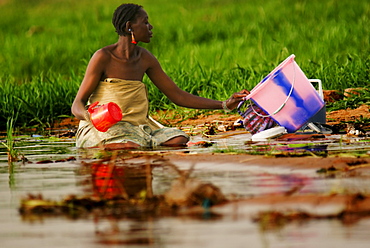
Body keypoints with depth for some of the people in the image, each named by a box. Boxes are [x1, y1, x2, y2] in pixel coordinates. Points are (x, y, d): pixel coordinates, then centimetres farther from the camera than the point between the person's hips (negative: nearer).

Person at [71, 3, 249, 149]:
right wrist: (88, 115, -36)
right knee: (131, 148, -39)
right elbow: (77, 105, -9)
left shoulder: (145, 59, 11)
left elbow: (178, 96, 14)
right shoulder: (103, 57, -8)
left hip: (138, 125, 6)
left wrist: (224, 105, 9)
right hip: (102, 128, -6)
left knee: (179, 140, -22)